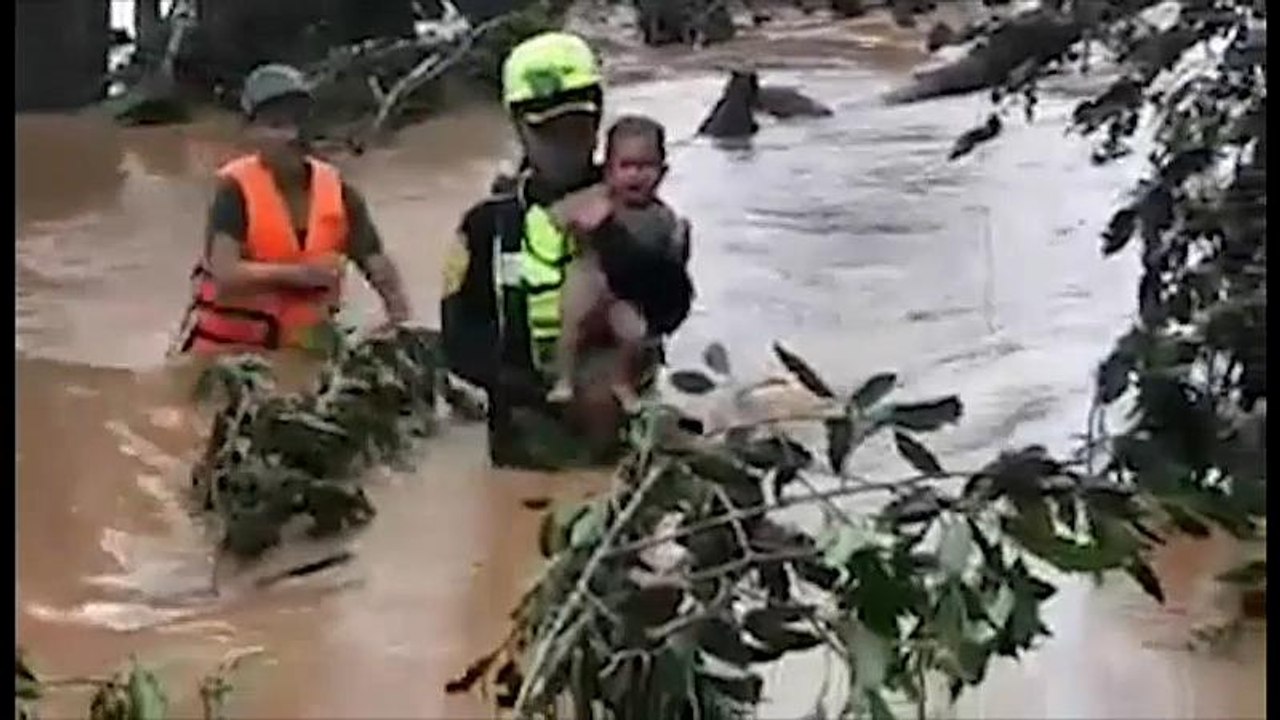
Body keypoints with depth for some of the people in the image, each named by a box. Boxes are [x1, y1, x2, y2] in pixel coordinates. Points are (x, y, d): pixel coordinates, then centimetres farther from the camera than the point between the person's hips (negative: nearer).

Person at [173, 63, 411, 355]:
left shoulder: (338, 192, -3)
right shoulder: (236, 189, -15)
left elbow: (377, 263, -4)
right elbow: (226, 275, -26)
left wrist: (400, 318, -23)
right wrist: (300, 273, -32)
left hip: (302, 349, 4)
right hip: (226, 347, -4)